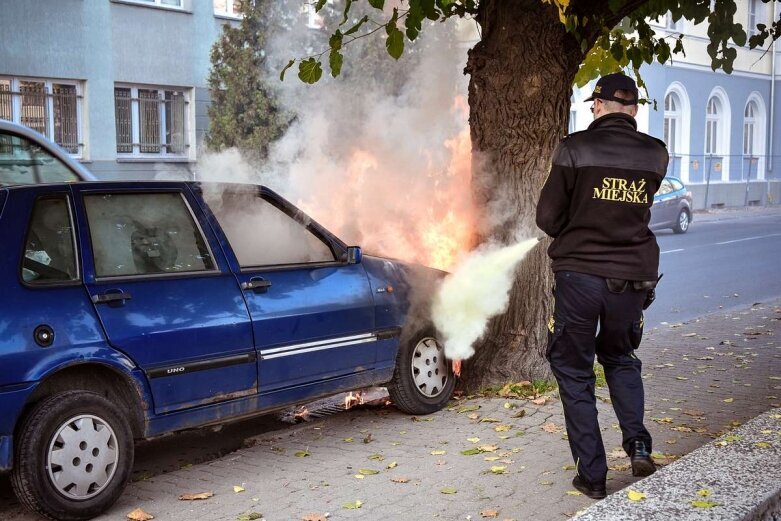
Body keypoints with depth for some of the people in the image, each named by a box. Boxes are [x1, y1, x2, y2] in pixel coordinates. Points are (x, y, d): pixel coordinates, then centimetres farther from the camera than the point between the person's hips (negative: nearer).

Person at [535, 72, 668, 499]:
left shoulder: (574, 149, -10)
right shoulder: (655, 155, 1)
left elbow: (548, 217, -5)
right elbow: (639, 209, 11)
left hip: (579, 274, -3)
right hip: (633, 276, 4)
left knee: (575, 372, 10)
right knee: (621, 360, 26)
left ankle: (592, 474, 10)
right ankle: (638, 445, 10)